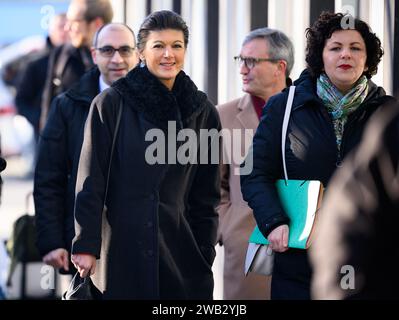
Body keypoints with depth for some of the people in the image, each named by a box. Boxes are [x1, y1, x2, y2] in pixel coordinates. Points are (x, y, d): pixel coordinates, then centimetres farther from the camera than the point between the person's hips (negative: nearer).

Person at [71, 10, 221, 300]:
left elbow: (207, 193, 11)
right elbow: (91, 181, -4)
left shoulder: (203, 112, 7)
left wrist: (205, 252, 6)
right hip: (123, 248, -3)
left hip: (182, 248, 3)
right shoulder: (110, 105, -2)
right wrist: (86, 245, -9)